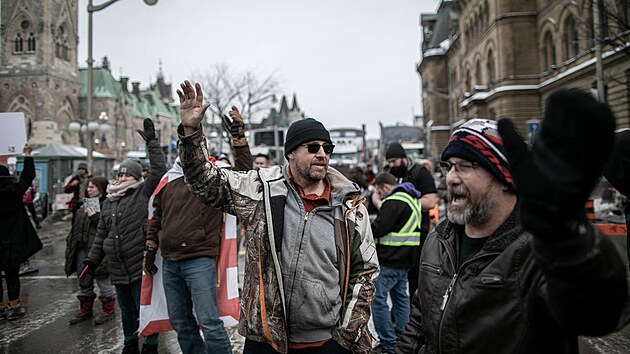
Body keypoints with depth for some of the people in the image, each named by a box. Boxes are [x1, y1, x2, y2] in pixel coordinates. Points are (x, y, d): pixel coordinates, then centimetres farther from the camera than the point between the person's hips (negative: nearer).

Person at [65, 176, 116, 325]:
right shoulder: (85, 205, 16)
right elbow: (76, 227, 23)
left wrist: (95, 217, -24)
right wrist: (71, 242, 19)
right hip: (81, 248, 9)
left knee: (103, 280, 2)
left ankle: (108, 310, 17)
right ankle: (85, 310, 30)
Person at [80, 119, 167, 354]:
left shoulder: (143, 193, -3)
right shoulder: (108, 202, 14)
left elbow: (159, 170, -17)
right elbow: (101, 236, 17)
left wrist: (151, 143, -14)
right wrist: (90, 263, 12)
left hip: (140, 266, -6)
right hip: (118, 269, 6)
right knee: (126, 310, 19)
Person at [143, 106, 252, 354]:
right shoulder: (168, 181, 14)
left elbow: (243, 172, -17)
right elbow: (157, 219, 21)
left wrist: (238, 136, -22)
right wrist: (150, 250, 18)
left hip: (200, 261, -6)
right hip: (169, 263, 6)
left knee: (209, 322, -8)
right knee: (180, 323, 15)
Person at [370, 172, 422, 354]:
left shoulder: (393, 201, -16)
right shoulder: (413, 199, 16)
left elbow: (378, 229, -20)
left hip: (389, 261, -10)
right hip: (406, 259, 10)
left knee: (378, 298, -3)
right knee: (401, 298, 17)